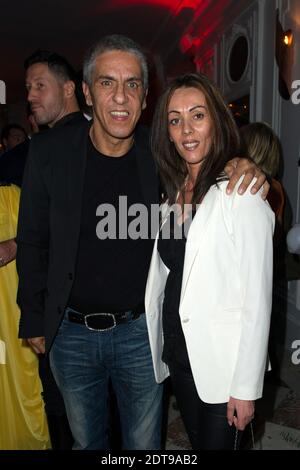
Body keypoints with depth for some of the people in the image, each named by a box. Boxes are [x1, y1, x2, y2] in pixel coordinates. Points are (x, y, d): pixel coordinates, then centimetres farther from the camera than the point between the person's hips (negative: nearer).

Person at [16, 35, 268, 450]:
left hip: (140, 331, 0)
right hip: (70, 334, 1)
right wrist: (34, 321, 1)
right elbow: (33, 242, -2)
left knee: (144, 443, 21)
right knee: (86, 440, 25)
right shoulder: (49, 152, -9)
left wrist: (242, 166, -15)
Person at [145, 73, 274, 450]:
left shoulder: (241, 193, -17)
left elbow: (257, 300, -17)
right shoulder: (174, 192, 5)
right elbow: (166, 275, 9)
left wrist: (246, 387, -14)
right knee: (196, 442, 23)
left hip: (221, 362, -6)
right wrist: (164, 348, 8)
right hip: (176, 353, 6)